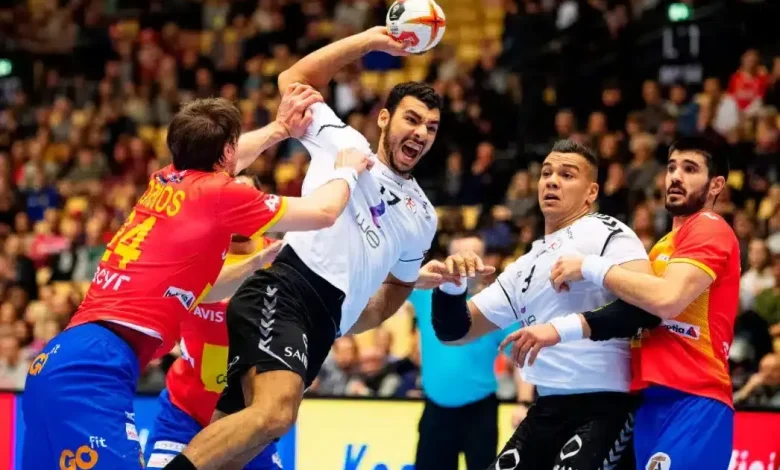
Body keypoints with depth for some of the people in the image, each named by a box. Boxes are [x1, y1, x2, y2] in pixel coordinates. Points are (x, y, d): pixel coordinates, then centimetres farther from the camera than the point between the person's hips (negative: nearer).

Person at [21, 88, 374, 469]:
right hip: (96, 366, -9)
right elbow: (324, 212, 8)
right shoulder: (219, 194, -1)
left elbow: (216, 162, 45)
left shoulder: (165, 182, 19)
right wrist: (346, 171, 27)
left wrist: (280, 128, 50)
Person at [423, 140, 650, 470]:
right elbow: (456, 331, 21)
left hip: (606, 406, -8)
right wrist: (451, 287, 0)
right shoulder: (525, 267, 20)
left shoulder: (606, 233, -5)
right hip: (549, 409, 8)